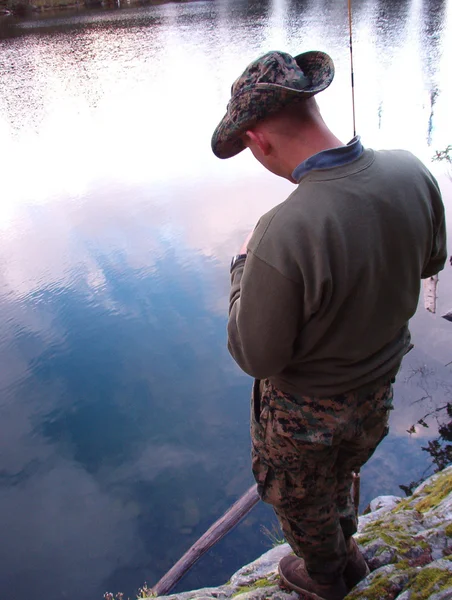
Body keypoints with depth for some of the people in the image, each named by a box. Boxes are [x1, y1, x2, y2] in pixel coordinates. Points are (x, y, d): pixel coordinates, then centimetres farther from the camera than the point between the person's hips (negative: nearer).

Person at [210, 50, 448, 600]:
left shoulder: (281, 236, -39)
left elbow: (254, 357, -25)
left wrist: (243, 265, -12)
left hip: (306, 412, -6)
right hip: (379, 389, 7)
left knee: (300, 499, 27)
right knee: (338, 477, 36)